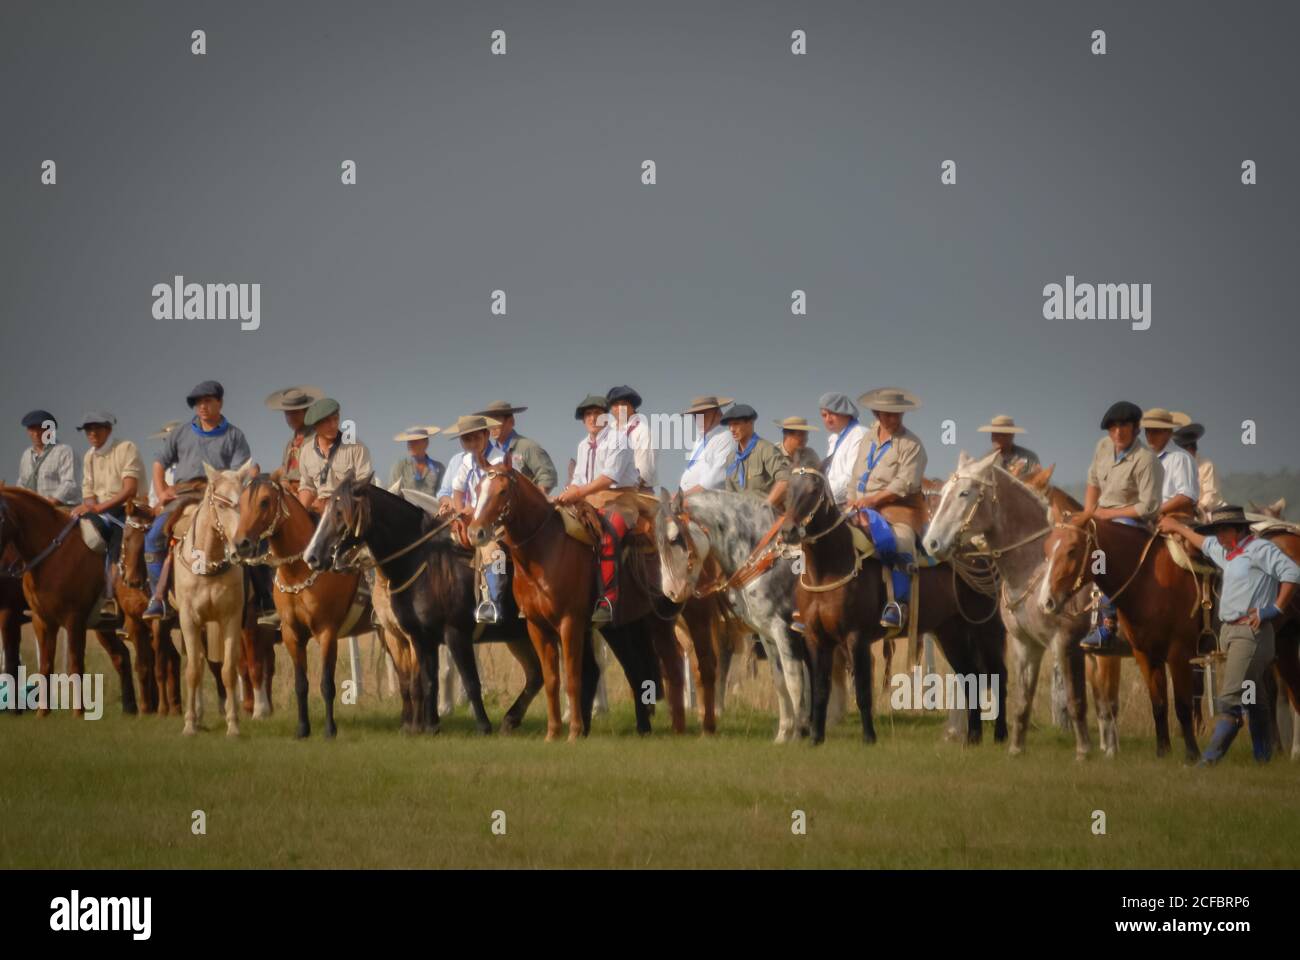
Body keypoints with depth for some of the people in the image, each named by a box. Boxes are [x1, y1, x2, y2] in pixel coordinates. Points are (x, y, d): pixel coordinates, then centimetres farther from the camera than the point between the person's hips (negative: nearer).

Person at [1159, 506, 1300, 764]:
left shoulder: (1259, 549, -9)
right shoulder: (1229, 553, 18)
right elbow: (1204, 543, 38)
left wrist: (1276, 609, -17)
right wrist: (1177, 527, 49)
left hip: (1250, 631, -9)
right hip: (1230, 632, 9)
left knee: (1230, 698, -14)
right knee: (1255, 701, 12)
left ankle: (1212, 757, -19)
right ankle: (1263, 756, 16)